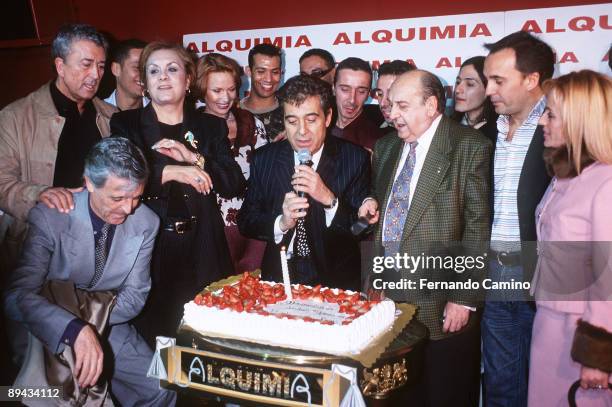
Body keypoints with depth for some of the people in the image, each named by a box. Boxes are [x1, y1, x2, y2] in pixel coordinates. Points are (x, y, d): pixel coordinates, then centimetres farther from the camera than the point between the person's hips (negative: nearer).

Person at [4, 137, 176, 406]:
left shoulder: (146, 223, -11)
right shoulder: (49, 217, -19)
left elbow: (135, 295, -3)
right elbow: (18, 294, -27)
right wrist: (76, 330, -43)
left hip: (107, 326, 3)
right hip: (49, 330, -2)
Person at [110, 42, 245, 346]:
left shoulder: (212, 125, 13)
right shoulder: (125, 124, 9)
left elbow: (236, 184, 3)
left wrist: (194, 158, -9)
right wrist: (171, 172, -15)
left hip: (201, 252, 1)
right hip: (150, 252, -1)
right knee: (153, 341, -1)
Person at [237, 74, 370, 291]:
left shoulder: (355, 159, -3)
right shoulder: (264, 159, 4)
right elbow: (245, 222, 4)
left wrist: (329, 199, -21)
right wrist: (281, 223, -15)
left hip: (335, 281, -2)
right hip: (278, 278, 2)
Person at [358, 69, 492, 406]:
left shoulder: (470, 147, -8)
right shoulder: (386, 146, 12)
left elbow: (477, 228, -11)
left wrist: (464, 298, -13)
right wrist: (372, 207, 0)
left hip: (441, 305, -5)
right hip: (389, 296, 6)